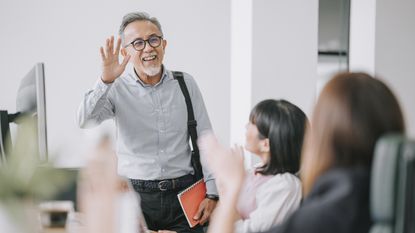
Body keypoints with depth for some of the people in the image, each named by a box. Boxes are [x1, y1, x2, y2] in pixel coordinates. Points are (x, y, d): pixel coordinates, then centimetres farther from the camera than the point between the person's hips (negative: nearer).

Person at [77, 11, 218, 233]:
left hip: (182, 194, 1)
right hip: (135, 196, -1)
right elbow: (86, 121, -18)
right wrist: (106, 81, -30)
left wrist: (211, 193, -2)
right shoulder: (117, 89, -2)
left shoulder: (186, 84, 3)